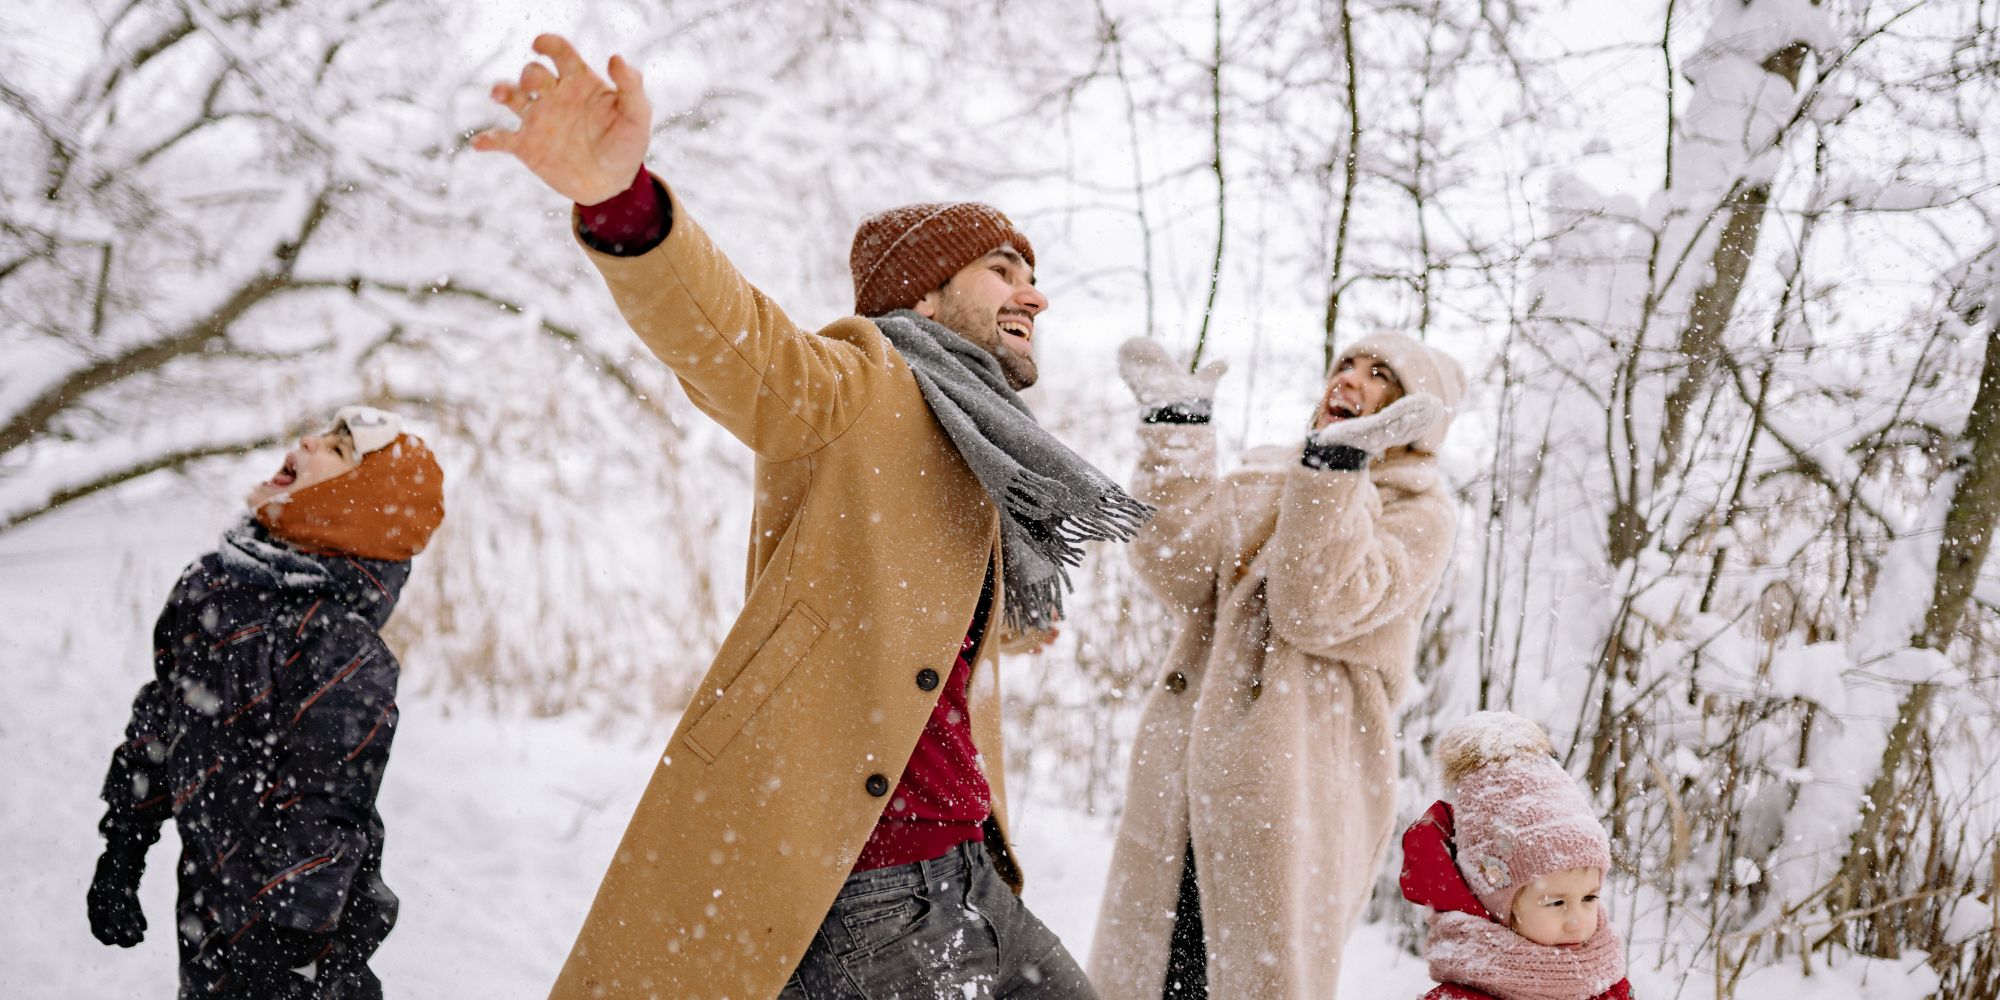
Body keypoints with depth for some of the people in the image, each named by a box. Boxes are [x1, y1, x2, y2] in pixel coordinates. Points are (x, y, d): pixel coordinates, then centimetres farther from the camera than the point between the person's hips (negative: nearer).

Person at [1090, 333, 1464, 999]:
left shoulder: (1417, 513, 3)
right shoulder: (1262, 482, 18)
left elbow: (1318, 607, -14)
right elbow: (1178, 574, -1)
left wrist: (1338, 466, -21)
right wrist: (1177, 435, -5)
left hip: (1291, 790, -5)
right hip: (1184, 783, 5)